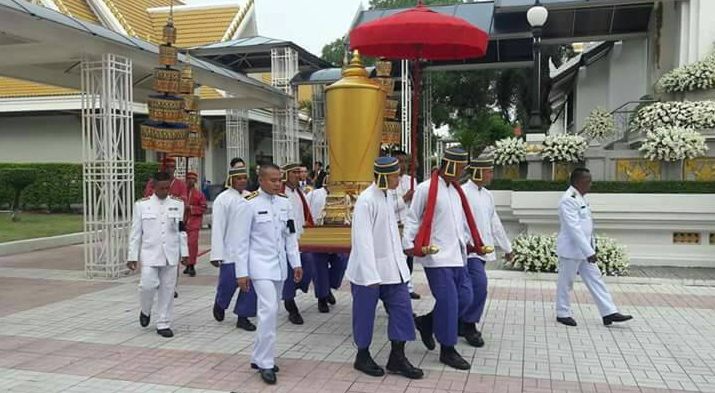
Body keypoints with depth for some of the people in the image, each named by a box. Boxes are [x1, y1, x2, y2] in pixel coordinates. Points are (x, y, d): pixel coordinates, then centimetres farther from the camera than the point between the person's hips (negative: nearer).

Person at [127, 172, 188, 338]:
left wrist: (184, 252, 5)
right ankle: (145, 311, 20)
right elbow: (136, 232, 1)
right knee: (148, 284, -12)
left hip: (171, 254, 2)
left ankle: (163, 324, 16)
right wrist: (132, 256, -1)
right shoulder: (142, 204, -1)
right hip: (150, 254, -1)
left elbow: (181, 230, 7)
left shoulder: (178, 203, 3)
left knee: (167, 290, 4)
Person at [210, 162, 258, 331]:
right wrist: (217, 254, -12)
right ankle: (219, 304, 35)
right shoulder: (223, 199, -5)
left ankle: (243, 316, 16)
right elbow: (217, 228, -9)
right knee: (228, 282, 3)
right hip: (231, 252, -4)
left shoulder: (251, 197, 9)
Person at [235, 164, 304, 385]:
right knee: (269, 310, -15)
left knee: (271, 311, 11)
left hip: (279, 265, 6)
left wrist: (296, 263, 6)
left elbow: (291, 235, 10)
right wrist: (242, 272, -9)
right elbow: (242, 240, -9)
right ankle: (265, 363, -3)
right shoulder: (250, 204, -10)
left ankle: (258, 358, 25)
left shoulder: (285, 203, 4)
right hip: (260, 265, -6)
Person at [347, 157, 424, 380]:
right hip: (368, 268, -8)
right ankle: (362, 357, 25)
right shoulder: (366, 200, -18)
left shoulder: (388, 196, 7)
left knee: (401, 307, 5)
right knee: (365, 313, 7)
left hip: (392, 266, 8)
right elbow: (363, 240, -21)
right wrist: (371, 275, -22)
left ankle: (397, 358, 16)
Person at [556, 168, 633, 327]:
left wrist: (592, 248, 14)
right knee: (566, 283, 4)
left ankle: (609, 313, 12)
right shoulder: (568, 200, -21)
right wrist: (589, 252, -26)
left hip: (583, 250, 10)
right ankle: (563, 314, 17)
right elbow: (574, 228, -26)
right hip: (571, 250, -9)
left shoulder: (580, 198, 11)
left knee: (595, 279, 9)